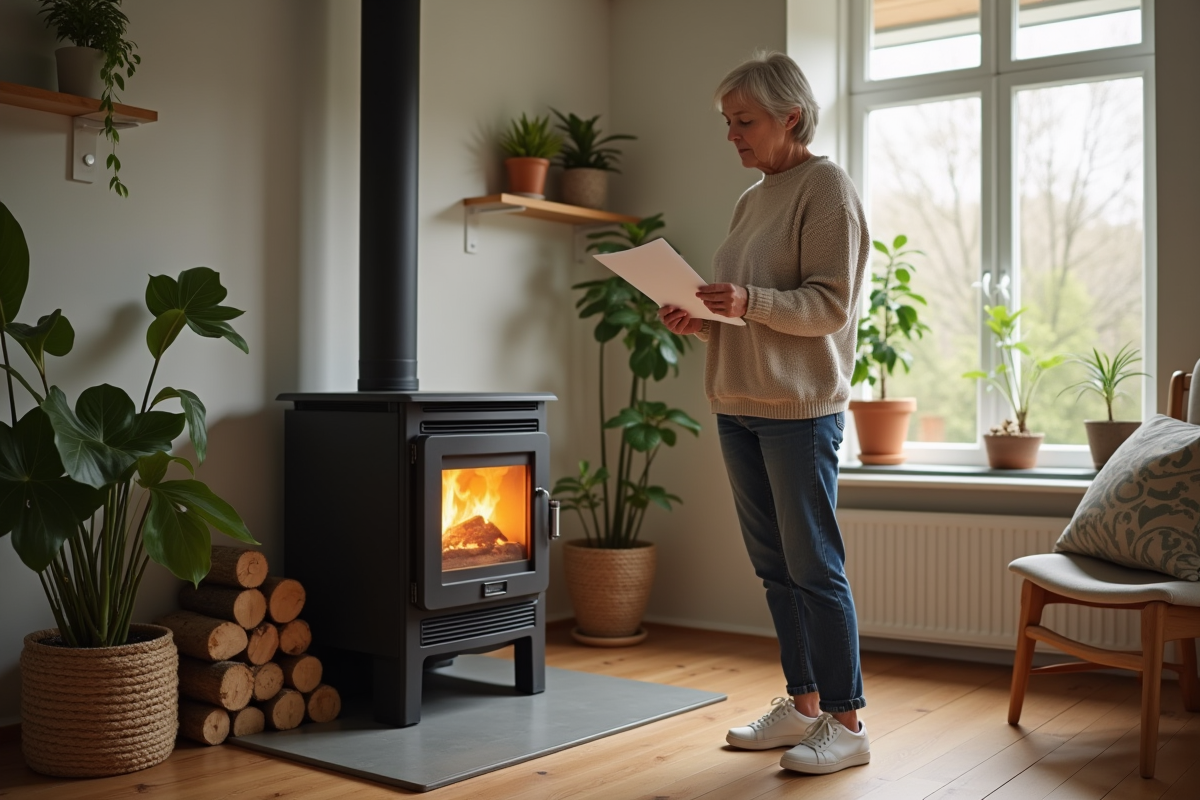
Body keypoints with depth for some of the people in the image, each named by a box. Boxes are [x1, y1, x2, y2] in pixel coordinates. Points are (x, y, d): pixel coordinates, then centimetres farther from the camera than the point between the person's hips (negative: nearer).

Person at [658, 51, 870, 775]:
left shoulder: (827, 187, -6)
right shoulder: (754, 199, 17)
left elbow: (831, 304, -13)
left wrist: (750, 302, -26)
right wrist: (701, 322, 3)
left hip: (800, 408, -8)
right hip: (739, 404, 8)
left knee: (815, 568, -3)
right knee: (775, 566, 12)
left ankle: (847, 722, 8)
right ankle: (802, 706, 24)